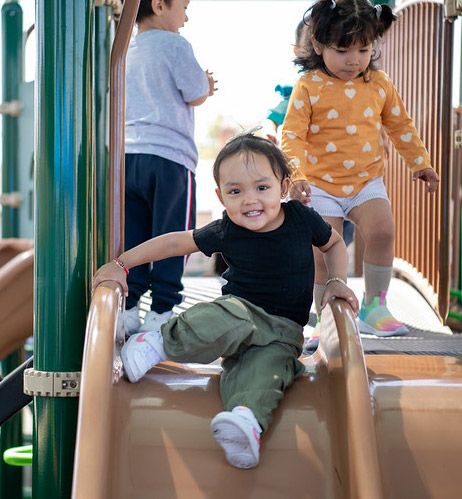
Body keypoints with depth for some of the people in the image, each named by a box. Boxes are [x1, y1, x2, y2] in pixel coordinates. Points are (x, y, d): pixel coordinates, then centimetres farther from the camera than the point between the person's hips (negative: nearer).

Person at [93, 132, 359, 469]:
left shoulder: (302, 218, -5)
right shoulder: (224, 232, -9)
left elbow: (334, 243, 15)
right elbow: (174, 243, 0)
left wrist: (337, 282, -1)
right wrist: (121, 265, -3)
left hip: (283, 330, 0)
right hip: (241, 311, 0)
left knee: (268, 365, -34)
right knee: (229, 321, -38)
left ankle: (247, 418, -62)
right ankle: (161, 344, -20)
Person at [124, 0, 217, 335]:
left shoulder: (127, 52, 18)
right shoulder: (174, 44, -6)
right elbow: (196, 95, -4)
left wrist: (202, 88, 24)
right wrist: (206, 85, 18)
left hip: (129, 155, 7)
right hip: (169, 156, -7)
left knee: (131, 240, 9)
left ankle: (126, 310, 9)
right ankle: (161, 313, 2)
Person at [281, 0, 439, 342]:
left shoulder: (380, 84, 3)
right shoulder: (308, 87, -8)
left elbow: (400, 125, 16)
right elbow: (292, 136, -11)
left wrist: (421, 163, 16)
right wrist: (296, 175, -25)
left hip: (367, 181, 2)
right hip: (321, 185, -2)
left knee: (382, 230, -22)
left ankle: (374, 306, -3)